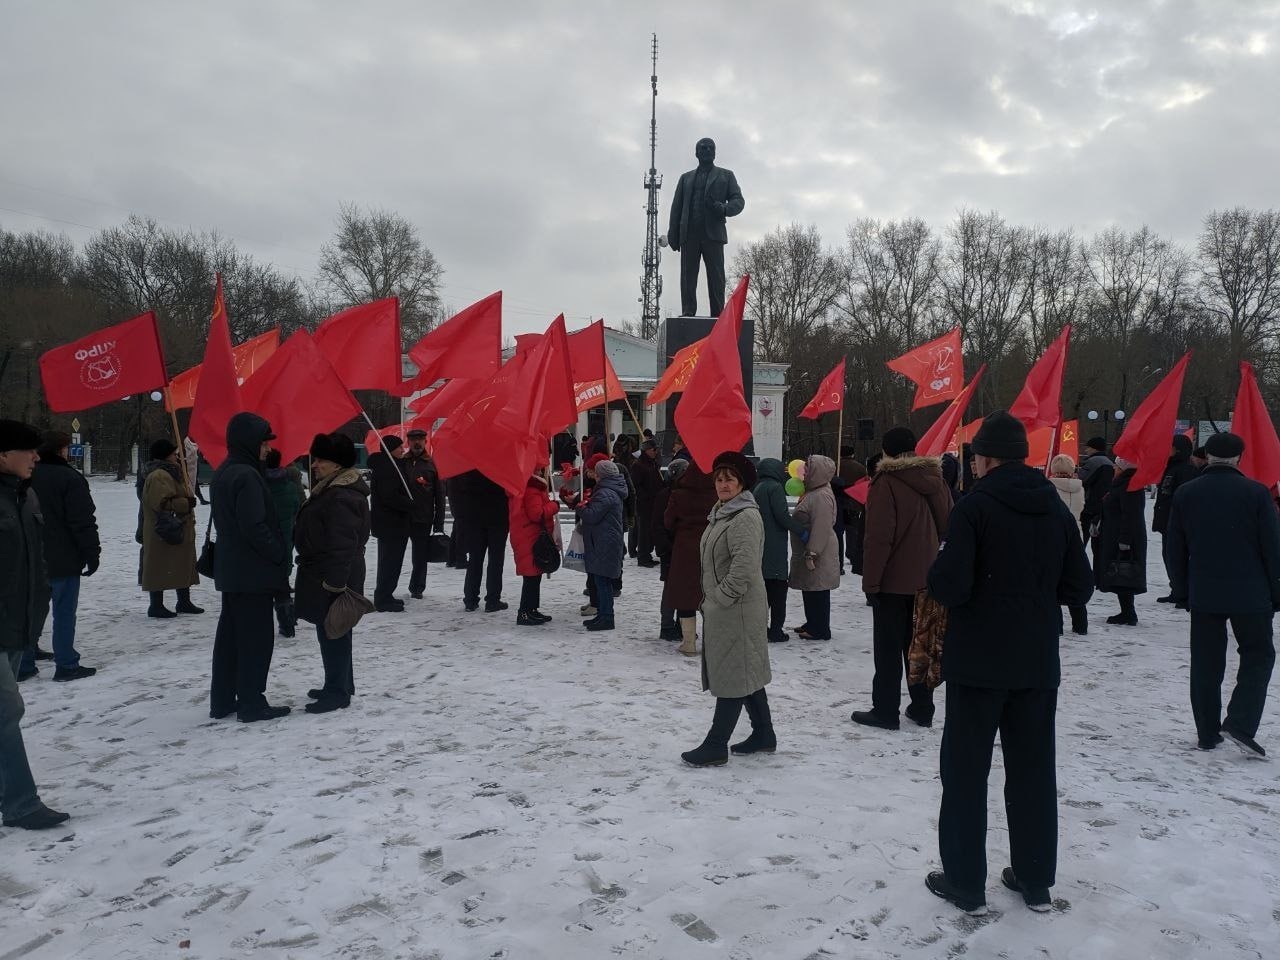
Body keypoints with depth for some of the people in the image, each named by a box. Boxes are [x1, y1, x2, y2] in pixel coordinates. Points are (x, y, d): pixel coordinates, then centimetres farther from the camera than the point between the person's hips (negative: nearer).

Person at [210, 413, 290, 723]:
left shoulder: (222, 474, 12)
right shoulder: (247, 476, -19)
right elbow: (255, 527, -23)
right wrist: (280, 555, -12)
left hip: (230, 570, 10)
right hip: (254, 572, -10)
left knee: (230, 634, 15)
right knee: (256, 638, -1)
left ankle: (222, 701, 22)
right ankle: (252, 704, 5)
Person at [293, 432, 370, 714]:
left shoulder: (341, 497, -21)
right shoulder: (331, 490, 14)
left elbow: (343, 545, -25)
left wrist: (335, 582, -25)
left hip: (332, 577, -11)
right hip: (326, 574, 11)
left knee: (332, 632, -4)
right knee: (332, 632, 18)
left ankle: (338, 692, 5)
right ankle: (340, 685, 29)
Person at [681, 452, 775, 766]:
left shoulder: (745, 517, -18)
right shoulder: (721, 513, 14)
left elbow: (745, 567, -27)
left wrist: (722, 597, -17)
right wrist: (710, 598, 17)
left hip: (737, 610, -10)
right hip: (722, 608, 10)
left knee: (733, 675, -2)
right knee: (746, 672, 17)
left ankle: (716, 745, 4)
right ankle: (763, 734, 28)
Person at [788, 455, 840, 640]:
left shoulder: (822, 496, -20)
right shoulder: (812, 492, 14)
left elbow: (821, 529, -24)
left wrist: (811, 554, -24)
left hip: (819, 554, -11)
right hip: (808, 551, 11)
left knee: (818, 591, -2)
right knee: (809, 589, 18)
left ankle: (820, 630, 6)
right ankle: (812, 623, 30)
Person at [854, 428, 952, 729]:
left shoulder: (887, 482, -15)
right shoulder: (936, 481, 6)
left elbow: (879, 537, -18)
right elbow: (946, 528, 12)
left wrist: (870, 580, -13)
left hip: (894, 580, -6)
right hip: (926, 578, 6)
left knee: (888, 648, 3)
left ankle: (885, 710, 7)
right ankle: (922, 708, 21)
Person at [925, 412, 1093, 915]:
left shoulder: (975, 505, -15)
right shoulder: (1056, 508, 3)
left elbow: (950, 587, -21)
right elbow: (1078, 589, 6)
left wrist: (938, 571, 0)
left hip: (978, 661, -5)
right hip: (1038, 662, 5)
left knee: (966, 770, 6)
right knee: (1033, 770, 15)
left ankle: (965, 881, 13)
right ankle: (1035, 880, 26)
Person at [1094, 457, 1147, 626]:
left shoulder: (1129, 486, -18)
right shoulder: (1121, 485, 15)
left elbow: (1130, 516, -23)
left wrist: (1124, 540, -25)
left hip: (1123, 540, -11)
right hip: (1115, 540, 11)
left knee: (1122, 578, -7)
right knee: (1119, 578, 14)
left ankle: (1128, 615, -4)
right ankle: (1127, 613, 20)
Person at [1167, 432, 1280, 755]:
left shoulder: (1185, 494, 1)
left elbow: (1176, 550, 6)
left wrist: (1181, 592, 14)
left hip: (1203, 596, 2)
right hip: (1250, 595, -2)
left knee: (1206, 663, 8)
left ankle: (1207, 733, 13)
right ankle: (1241, 724, -2)